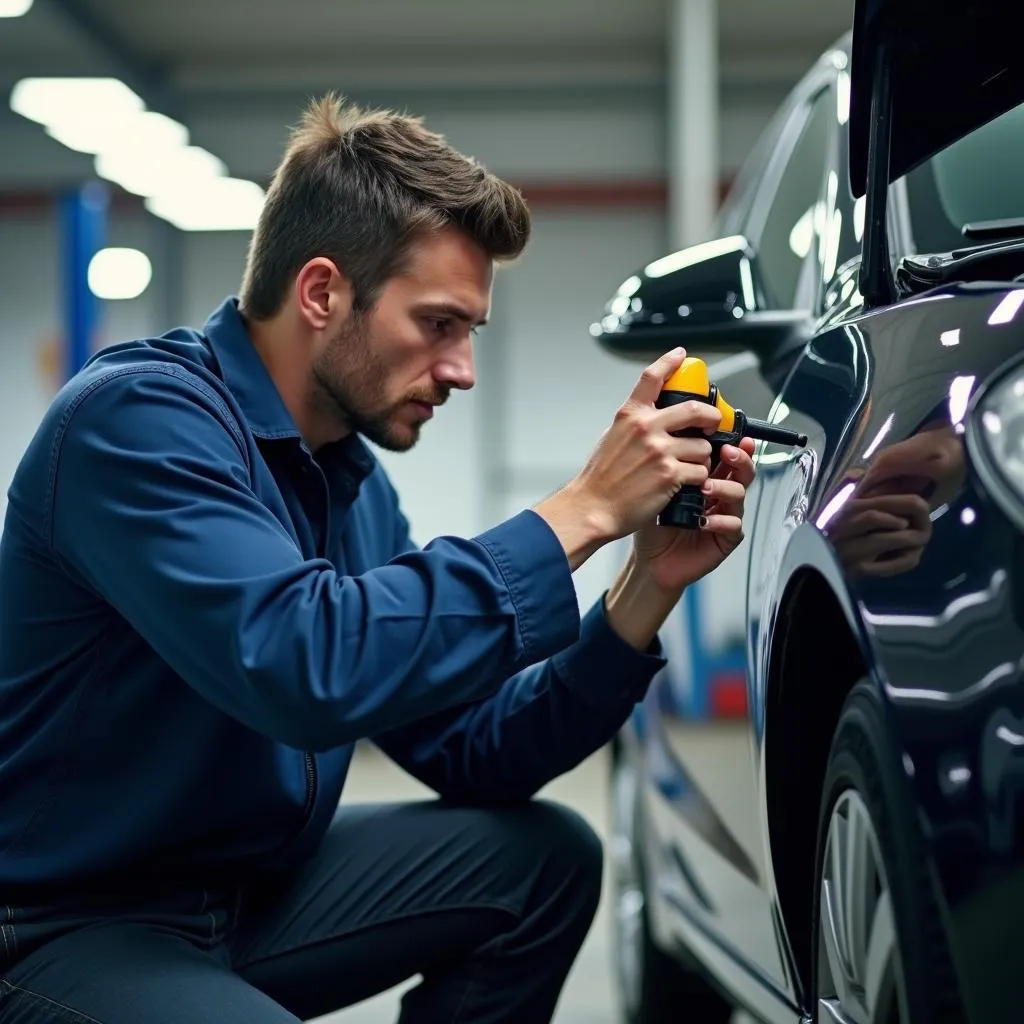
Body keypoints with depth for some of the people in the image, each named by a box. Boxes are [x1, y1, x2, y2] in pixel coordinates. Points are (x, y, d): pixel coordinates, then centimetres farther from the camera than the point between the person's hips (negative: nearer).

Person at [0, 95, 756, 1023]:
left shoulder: (353, 478, 6)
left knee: (544, 857, 2)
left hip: (250, 890, 9)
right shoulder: (138, 415, -20)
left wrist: (646, 587, -7)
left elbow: (473, 758, 7)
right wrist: (579, 513, -27)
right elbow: (304, 668, -35)